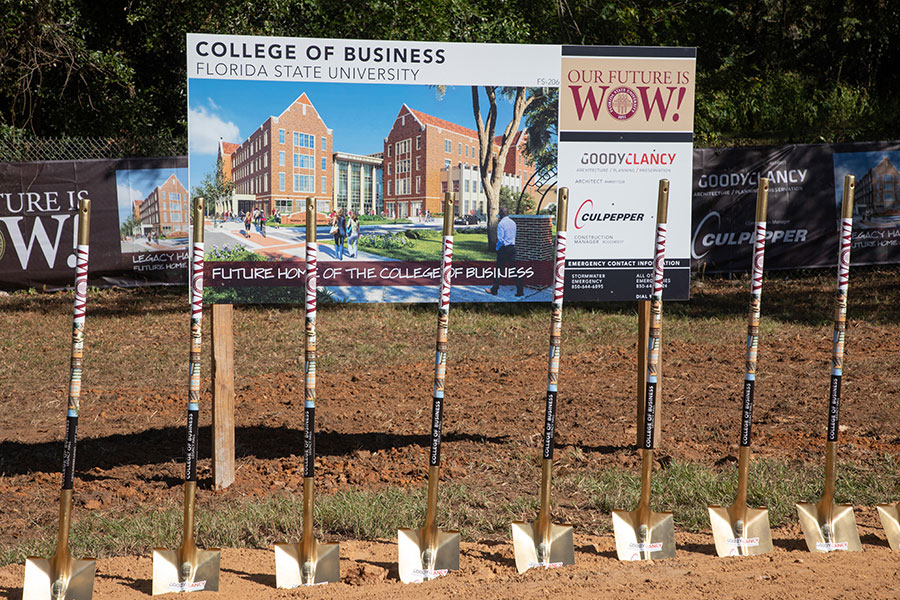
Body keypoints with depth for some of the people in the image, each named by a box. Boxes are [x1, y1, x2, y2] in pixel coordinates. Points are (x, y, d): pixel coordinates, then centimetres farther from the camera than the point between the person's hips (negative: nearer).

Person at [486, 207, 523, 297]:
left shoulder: (501, 224, -13)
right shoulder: (513, 223, 8)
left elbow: (500, 238, -15)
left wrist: (497, 248, -2)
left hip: (503, 248, -6)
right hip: (512, 247, 6)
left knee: (498, 269, 4)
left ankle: (494, 290, 12)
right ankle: (520, 291, 0)